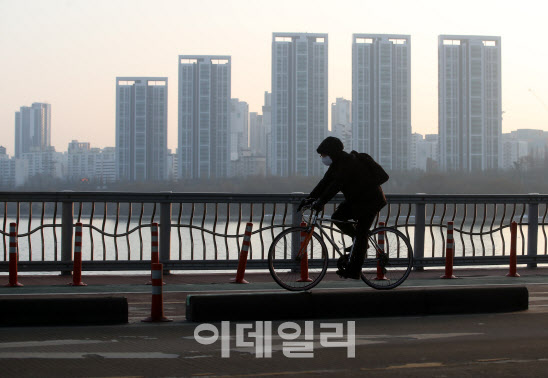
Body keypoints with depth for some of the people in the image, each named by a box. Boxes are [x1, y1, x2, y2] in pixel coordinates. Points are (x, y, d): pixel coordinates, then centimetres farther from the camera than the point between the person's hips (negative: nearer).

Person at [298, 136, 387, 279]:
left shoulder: (348, 162, -24)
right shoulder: (338, 163, 6)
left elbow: (337, 184, -33)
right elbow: (326, 182, 5)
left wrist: (321, 201, -39)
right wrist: (310, 198, -4)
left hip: (370, 200, -10)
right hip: (355, 199, 10)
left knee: (360, 233, -10)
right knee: (337, 218, -2)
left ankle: (354, 270, -8)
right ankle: (360, 242, 14)